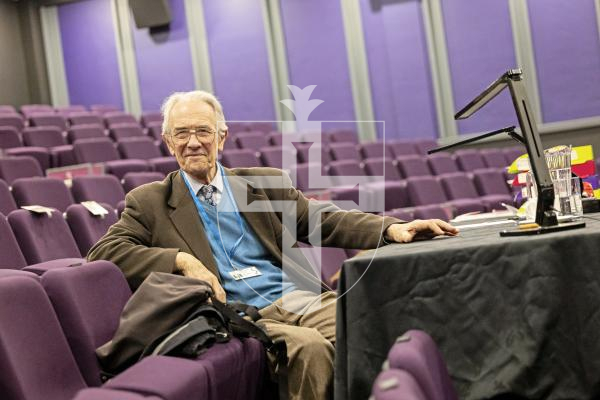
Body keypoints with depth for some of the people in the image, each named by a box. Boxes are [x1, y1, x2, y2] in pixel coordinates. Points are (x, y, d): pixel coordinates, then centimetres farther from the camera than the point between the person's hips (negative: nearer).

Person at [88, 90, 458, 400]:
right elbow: (103, 251, 0)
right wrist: (181, 260, -13)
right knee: (309, 346, -34)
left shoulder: (266, 183, 18)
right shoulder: (150, 202, 11)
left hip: (301, 297, 3)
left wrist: (392, 228, -8)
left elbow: (324, 221, 10)